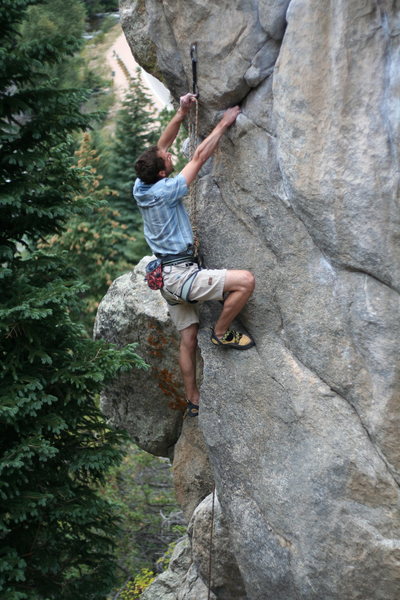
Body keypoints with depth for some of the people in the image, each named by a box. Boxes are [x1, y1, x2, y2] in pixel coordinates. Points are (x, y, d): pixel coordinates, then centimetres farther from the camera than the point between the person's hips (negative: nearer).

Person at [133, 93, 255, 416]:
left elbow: (160, 147, 14)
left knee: (188, 338, 14)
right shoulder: (165, 191, -19)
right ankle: (222, 333, -2)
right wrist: (224, 124, -3)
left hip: (169, 277, 9)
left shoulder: (141, 188, 3)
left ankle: (193, 400, 18)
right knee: (245, 280, -17)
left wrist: (181, 113, 9)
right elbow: (200, 156, -13)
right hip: (182, 273, -9)